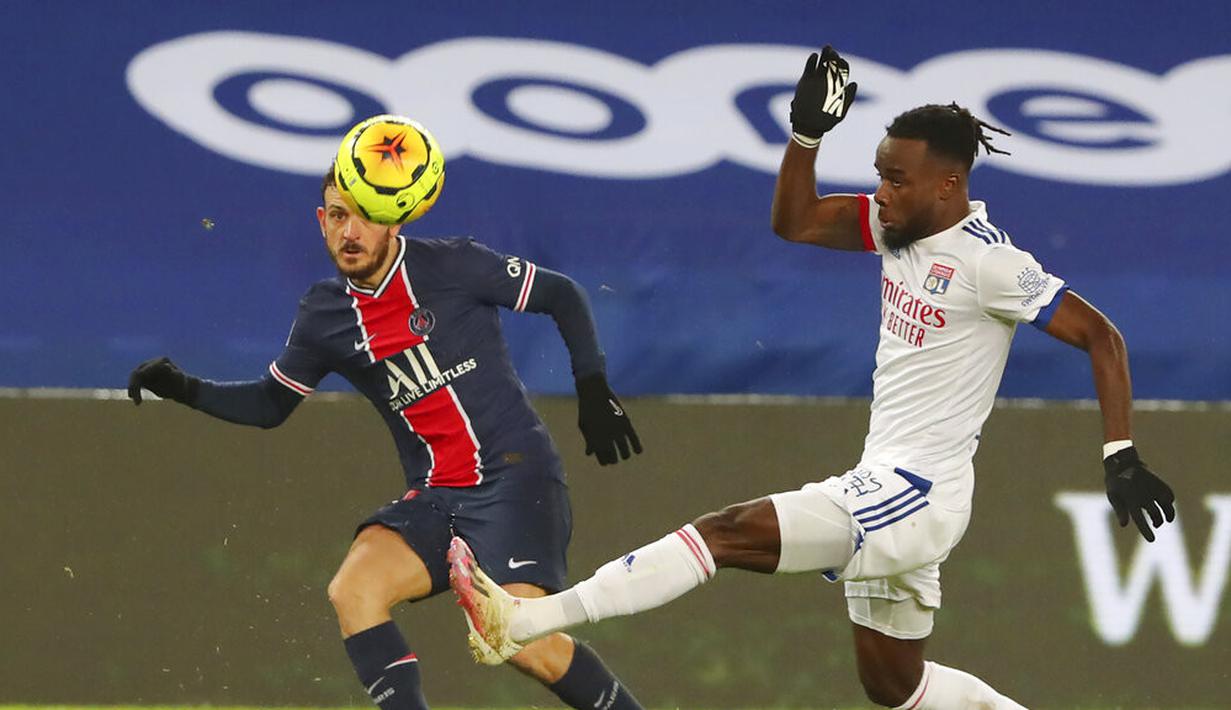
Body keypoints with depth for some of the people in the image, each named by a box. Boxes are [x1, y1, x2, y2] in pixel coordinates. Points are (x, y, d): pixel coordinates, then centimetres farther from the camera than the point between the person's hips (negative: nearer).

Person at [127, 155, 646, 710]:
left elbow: (563, 295, 6)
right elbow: (270, 403, 19)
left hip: (515, 477, -5)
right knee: (353, 591, -22)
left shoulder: (453, 266, -6)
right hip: (434, 499, 5)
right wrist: (186, 390, 5)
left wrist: (593, 390, 2)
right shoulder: (325, 316, 6)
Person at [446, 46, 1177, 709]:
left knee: (729, 532, -19)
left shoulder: (986, 260, -16)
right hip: (888, 490, 10)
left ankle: (521, 623, -24)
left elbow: (1101, 336, -15)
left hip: (914, 494, -10)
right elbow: (795, 223, 12)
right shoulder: (903, 222, 6)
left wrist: (1121, 459, -20)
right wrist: (808, 132, -3)